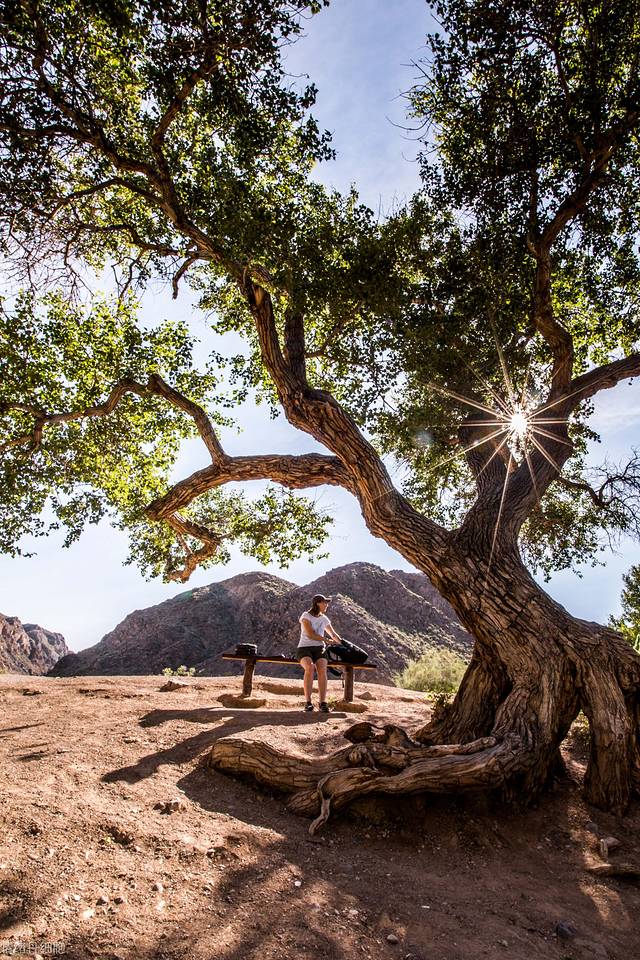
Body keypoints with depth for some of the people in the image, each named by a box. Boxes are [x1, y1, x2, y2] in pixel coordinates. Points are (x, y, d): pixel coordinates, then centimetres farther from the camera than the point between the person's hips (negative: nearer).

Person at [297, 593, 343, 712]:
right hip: (304, 648, -4)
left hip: (319, 649, 4)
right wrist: (327, 640, -7)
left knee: (322, 670, -28)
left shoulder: (324, 619, 15)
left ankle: (323, 703, -31)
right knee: (310, 668, -34)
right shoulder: (306, 616, -2)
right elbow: (310, 634, -12)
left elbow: (333, 634, 29)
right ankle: (308, 702, -29)